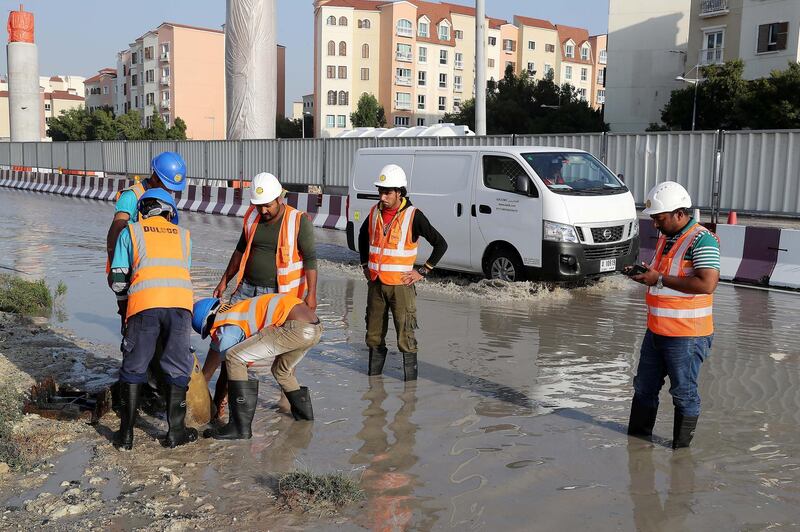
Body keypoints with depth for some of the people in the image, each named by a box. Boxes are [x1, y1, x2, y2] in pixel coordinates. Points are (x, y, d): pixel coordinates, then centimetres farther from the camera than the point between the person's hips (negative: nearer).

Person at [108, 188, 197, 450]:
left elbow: (117, 282, 14)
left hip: (144, 303, -1)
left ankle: (126, 433, 17)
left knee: (133, 368, 13)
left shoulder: (130, 232, 19)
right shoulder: (183, 235, 26)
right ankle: (175, 432, 18)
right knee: (177, 369, 13)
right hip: (181, 302, 1)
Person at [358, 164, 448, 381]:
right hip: (375, 284, 6)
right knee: (374, 336, 14)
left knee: (405, 338, -5)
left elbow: (441, 244, -8)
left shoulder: (413, 216, -12)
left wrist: (423, 272, -9)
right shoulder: (375, 212, 5)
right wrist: (365, 264, 18)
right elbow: (363, 236, 25)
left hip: (401, 284, -5)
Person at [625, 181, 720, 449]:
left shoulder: (702, 240, -16)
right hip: (656, 331, 9)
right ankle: (637, 435, 31)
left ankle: (681, 447, 20)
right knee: (644, 387, 17)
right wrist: (645, 276, 4)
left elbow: (707, 284, -28)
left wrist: (660, 279, -23)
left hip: (686, 335, -9)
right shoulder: (665, 238, 13)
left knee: (684, 393, 6)